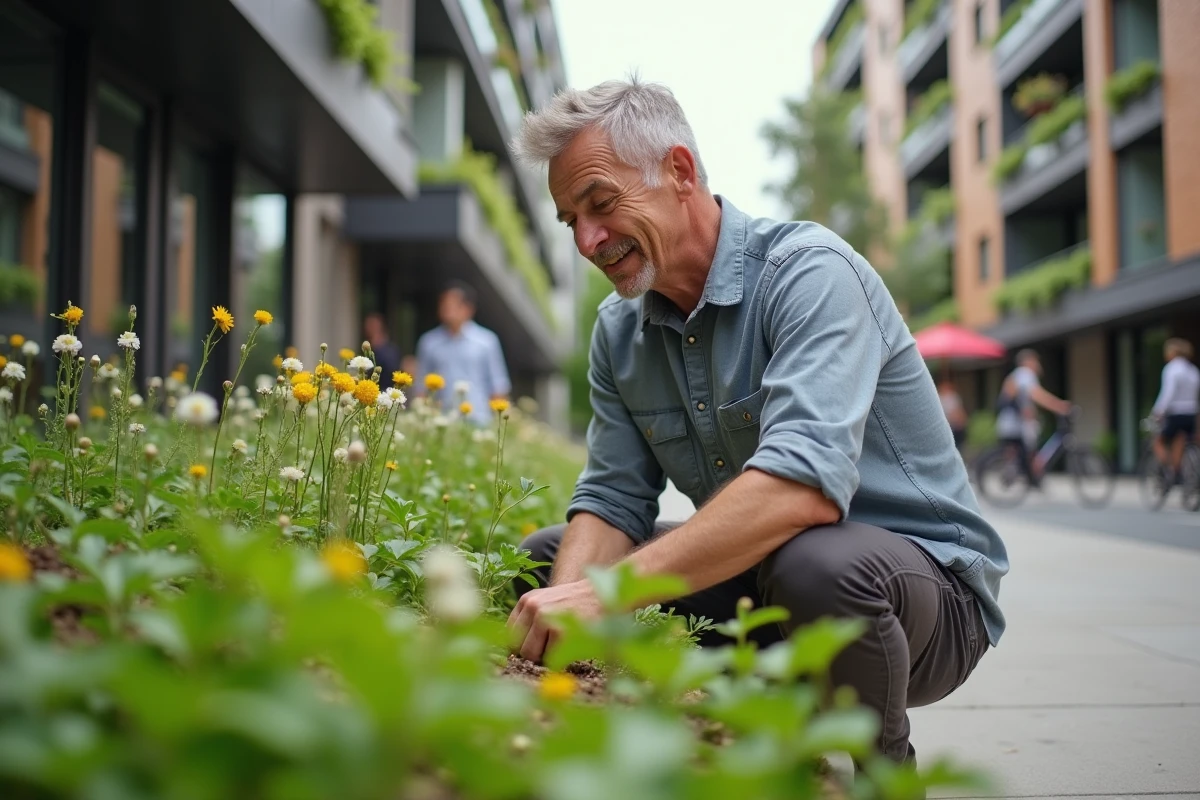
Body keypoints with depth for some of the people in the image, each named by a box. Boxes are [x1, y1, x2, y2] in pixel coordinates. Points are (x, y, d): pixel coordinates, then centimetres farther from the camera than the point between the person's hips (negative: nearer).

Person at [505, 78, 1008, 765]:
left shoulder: (811, 272, -21)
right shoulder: (619, 331, 3)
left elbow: (806, 481, -36)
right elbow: (612, 500, -1)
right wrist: (564, 608, -23)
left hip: (925, 582, -6)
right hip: (757, 579, 7)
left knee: (814, 564, -39)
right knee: (544, 560, 1)